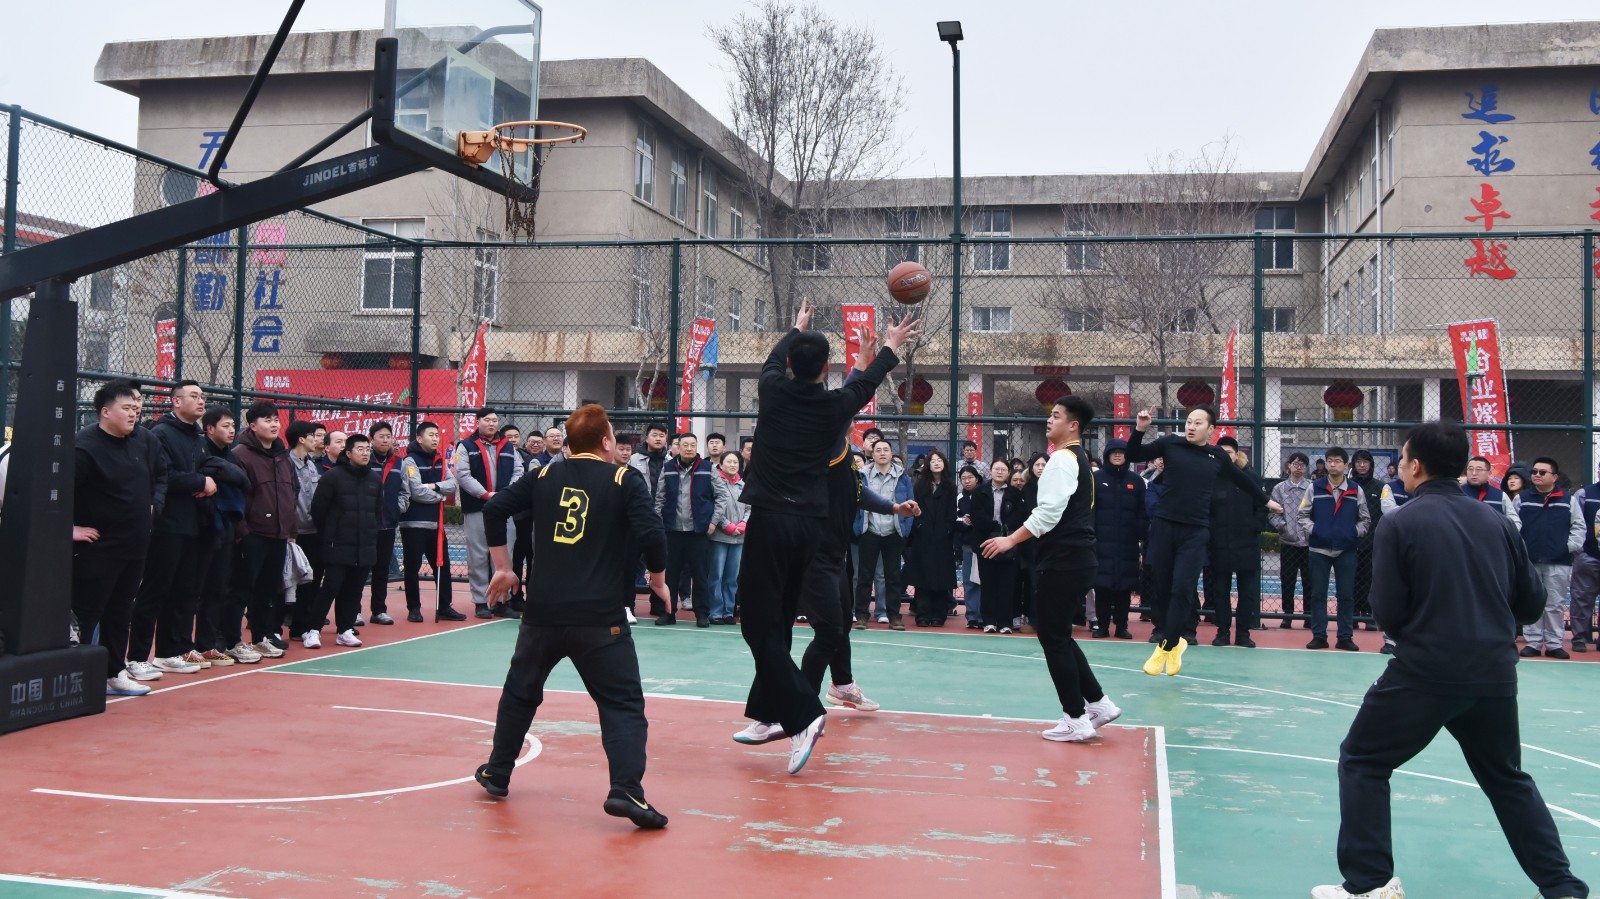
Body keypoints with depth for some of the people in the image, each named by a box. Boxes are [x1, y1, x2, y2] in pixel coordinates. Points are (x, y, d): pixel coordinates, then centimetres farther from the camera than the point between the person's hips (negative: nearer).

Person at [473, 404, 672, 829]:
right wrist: (658, 580, 3)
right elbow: (652, 533, -14)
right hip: (600, 618, -4)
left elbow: (494, 508, 6)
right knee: (623, 703, 1)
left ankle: (496, 774, 35)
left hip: (543, 612, 4)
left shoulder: (545, 476, 9)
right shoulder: (625, 479, -3)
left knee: (520, 692, 23)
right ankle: (626, 790, -13)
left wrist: (503, 568, 15)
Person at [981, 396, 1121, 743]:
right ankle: (1098, 703, 17)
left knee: (1053, 636, -3)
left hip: (1063, 561, -10)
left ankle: (1076, 719, 2)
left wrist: (1012, 539, -20)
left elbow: (1049, 510, -22)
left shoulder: (1063, 458, -13)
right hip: (1077, 558, 10)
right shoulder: (1079, 458, 18)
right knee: (1056, 633, 16)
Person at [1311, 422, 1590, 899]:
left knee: (1362, 761, 11)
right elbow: (1531, 604, 10)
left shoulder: (1398, 524, -8)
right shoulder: (1497, 522, 6)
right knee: (1508, 778, 25)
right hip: (1494, 673, 5)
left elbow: (1388, 614, -8)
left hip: (1425, 671, -5)